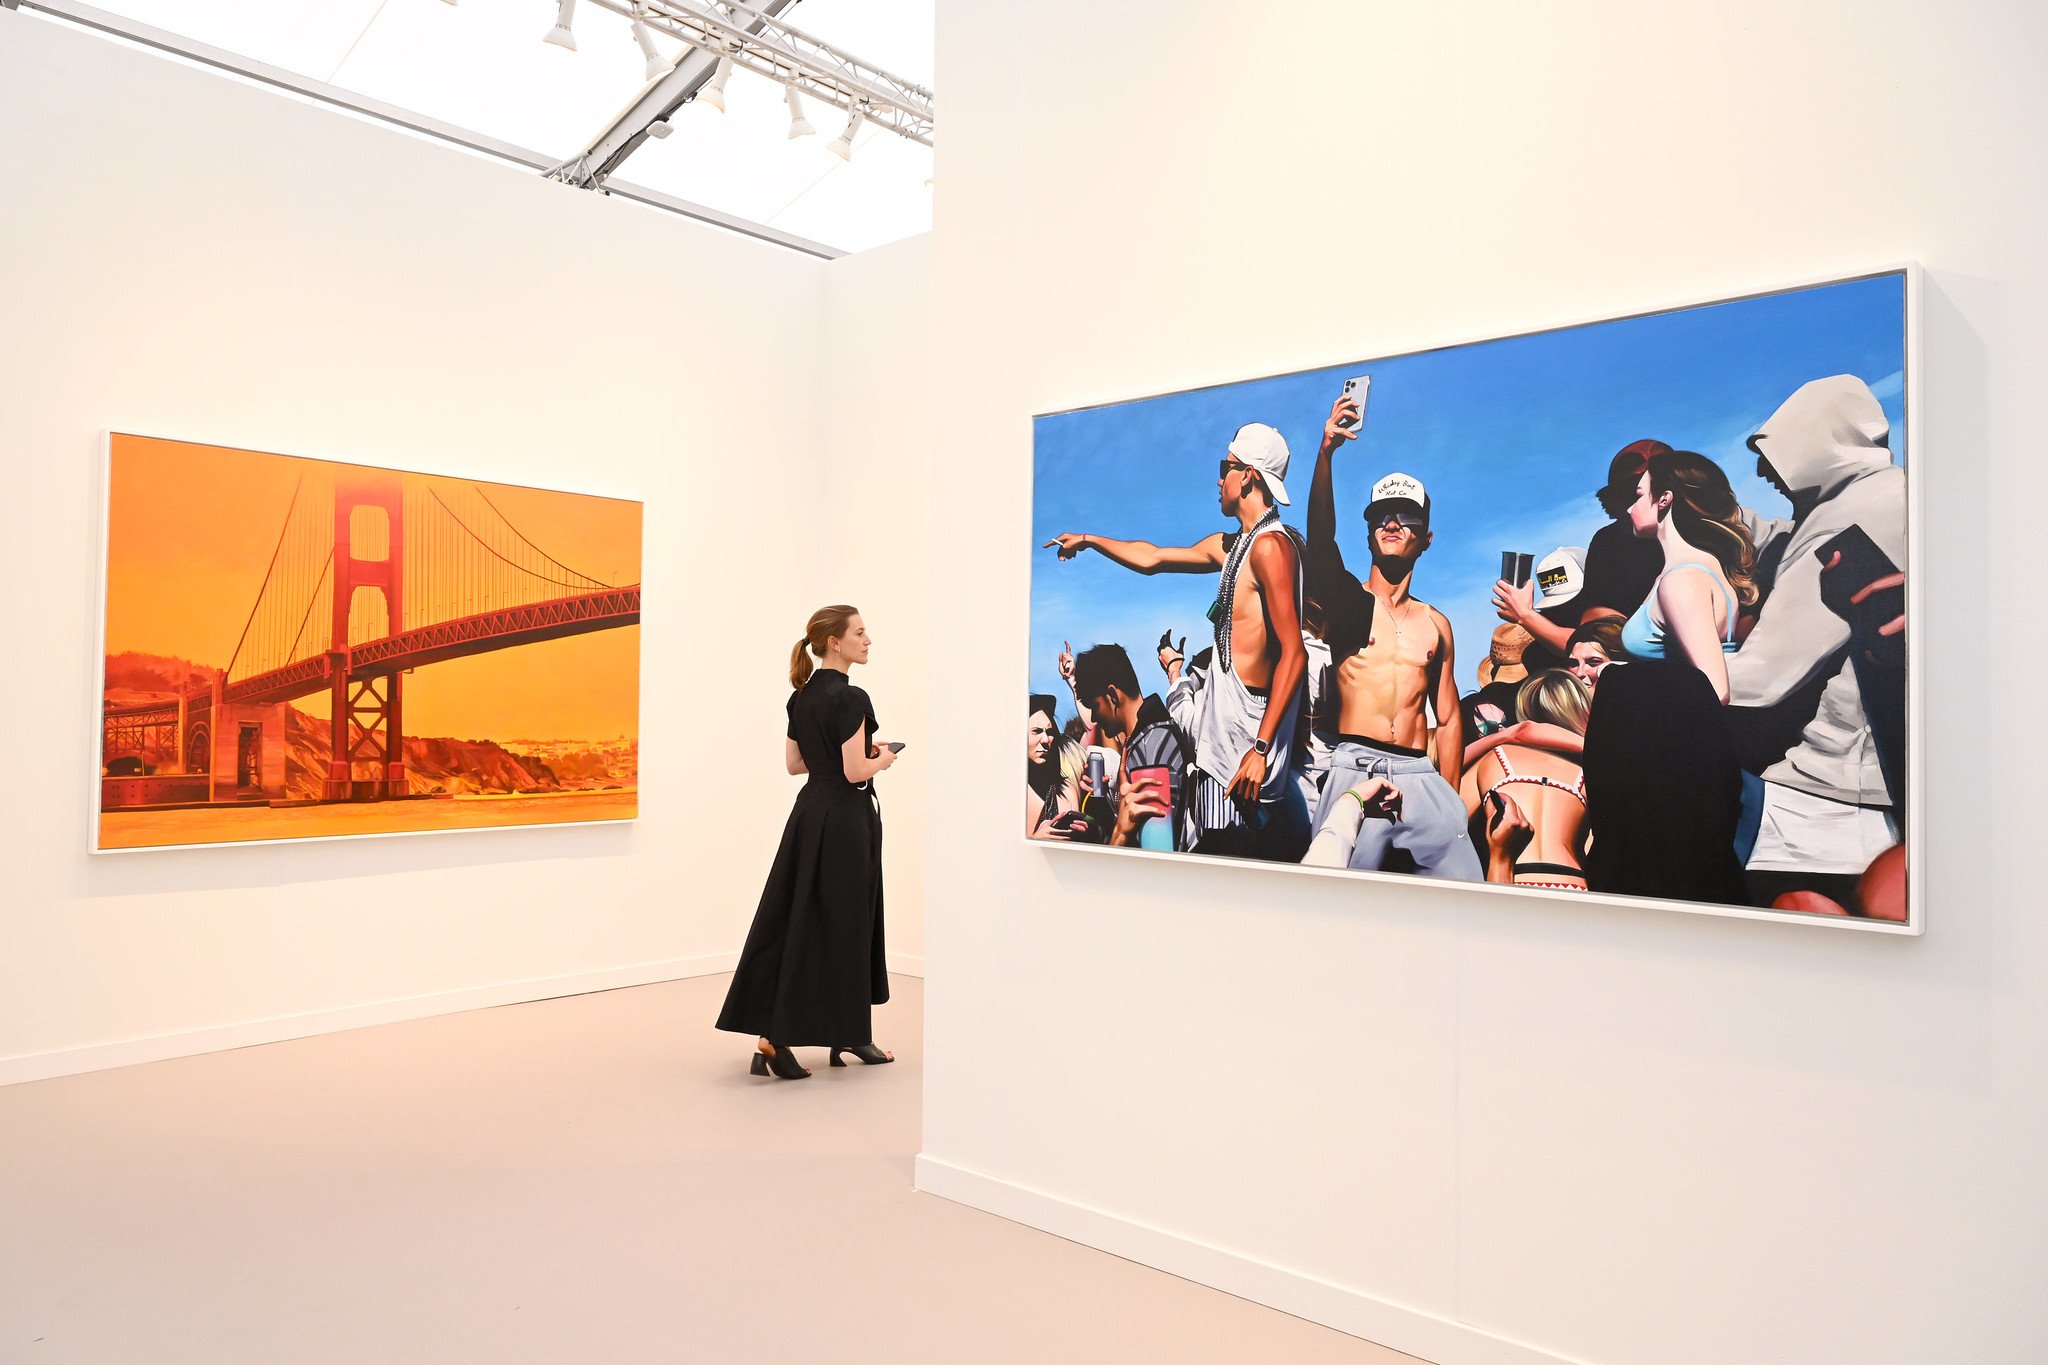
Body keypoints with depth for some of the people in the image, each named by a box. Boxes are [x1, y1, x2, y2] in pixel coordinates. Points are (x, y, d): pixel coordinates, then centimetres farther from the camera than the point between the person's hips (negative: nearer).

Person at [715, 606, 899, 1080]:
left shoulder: (801, 697, 9)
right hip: (845, 820, -9)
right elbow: (855, 771, -21)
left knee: (790, 922, 8)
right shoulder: (850, 698, -17)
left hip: (808, 814, 9)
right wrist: (883, 759, -1)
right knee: (838, 925, 2)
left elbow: (794, 763, 14)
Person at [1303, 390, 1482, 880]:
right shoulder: (1346, 599, 6)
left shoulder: (1435, 624, 16)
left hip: (1422, 776, 3)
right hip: (1355, 770, -3)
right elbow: (1320, 538, -14)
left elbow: (1448, 717, 18)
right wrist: (1325, 454, -28)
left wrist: (1449, 796, 10)